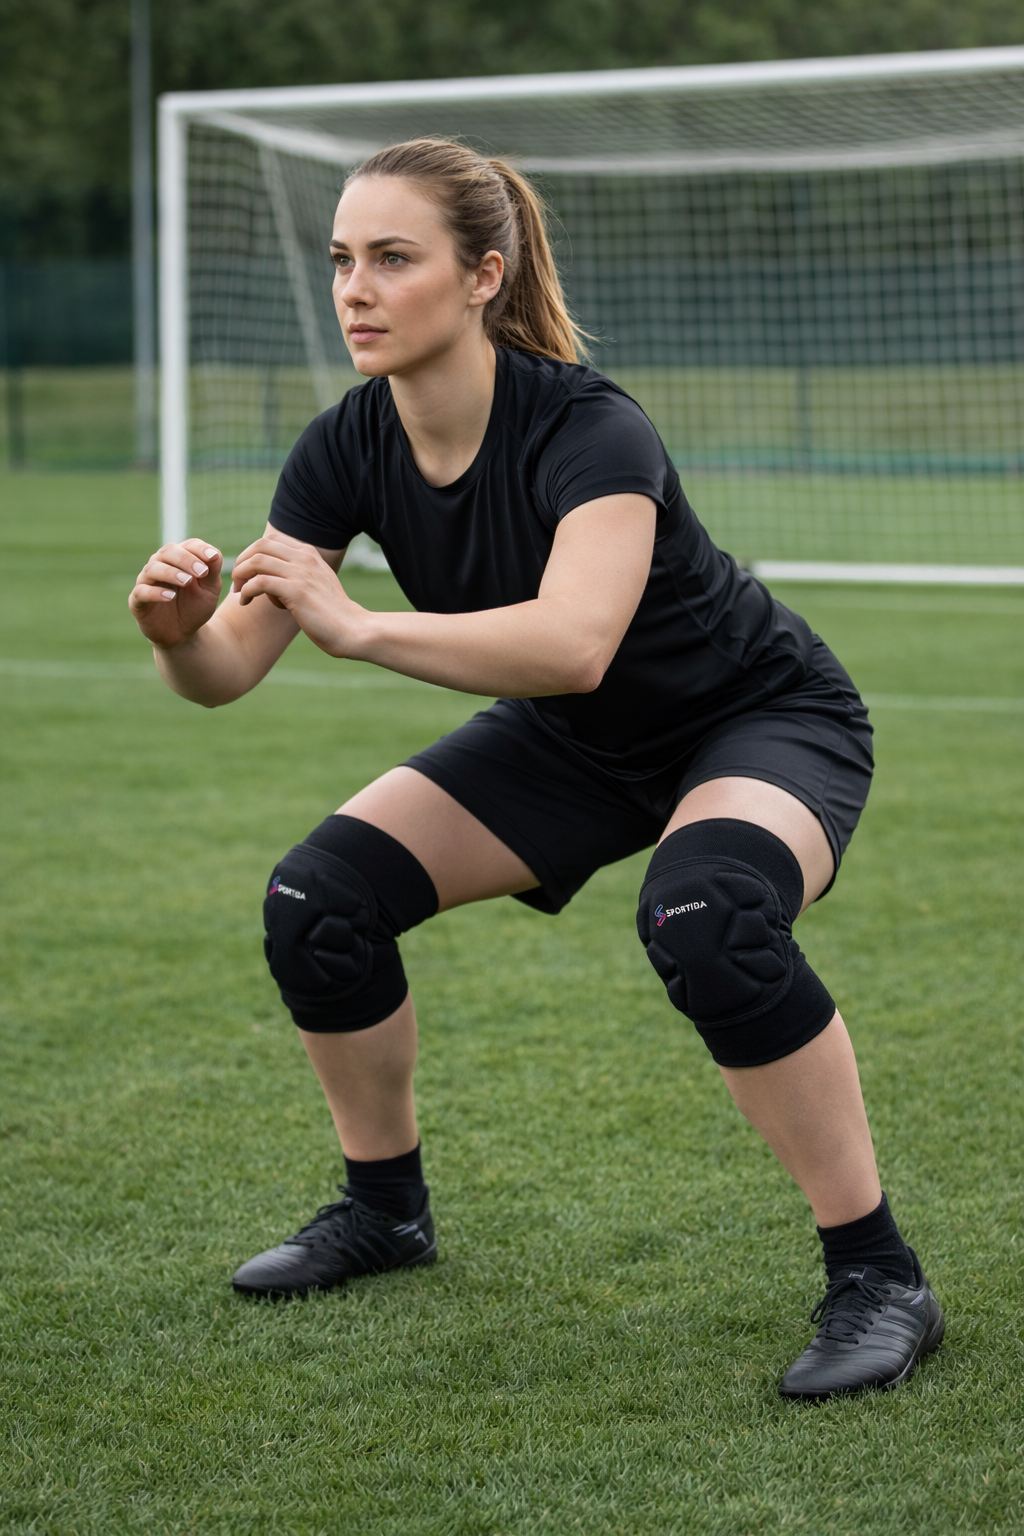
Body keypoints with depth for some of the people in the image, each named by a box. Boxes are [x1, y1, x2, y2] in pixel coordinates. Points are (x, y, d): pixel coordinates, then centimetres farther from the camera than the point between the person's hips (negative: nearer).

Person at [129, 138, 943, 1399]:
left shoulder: (588, 431, -33)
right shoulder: (349, 448, -14)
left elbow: (575, 643, -50)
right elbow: (231, 668, -17)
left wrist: (358, 627, -54)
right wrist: (176, 633, -39)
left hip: (760, 719, -6)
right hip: (577, 744, 7)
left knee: (706, 916, -38)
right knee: (319, 900, -9)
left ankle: (879, 1280, -23)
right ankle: (385, 1208, 17)